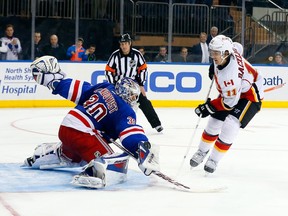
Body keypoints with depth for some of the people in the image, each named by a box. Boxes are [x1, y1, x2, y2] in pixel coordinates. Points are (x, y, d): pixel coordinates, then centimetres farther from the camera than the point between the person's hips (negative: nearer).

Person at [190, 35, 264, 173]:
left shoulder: (230, 73, -41)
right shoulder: (227, 52, -19)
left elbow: (230, 102, -31)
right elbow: (237, 47, 8)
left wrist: (209, 107, -23)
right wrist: (214, 68, 9)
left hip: (250, 95, -9)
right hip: (231, 92, 9)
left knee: (229, 127, -21)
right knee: (214, 123, 10)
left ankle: (214, 160, -6)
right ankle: (202, 152, 31)